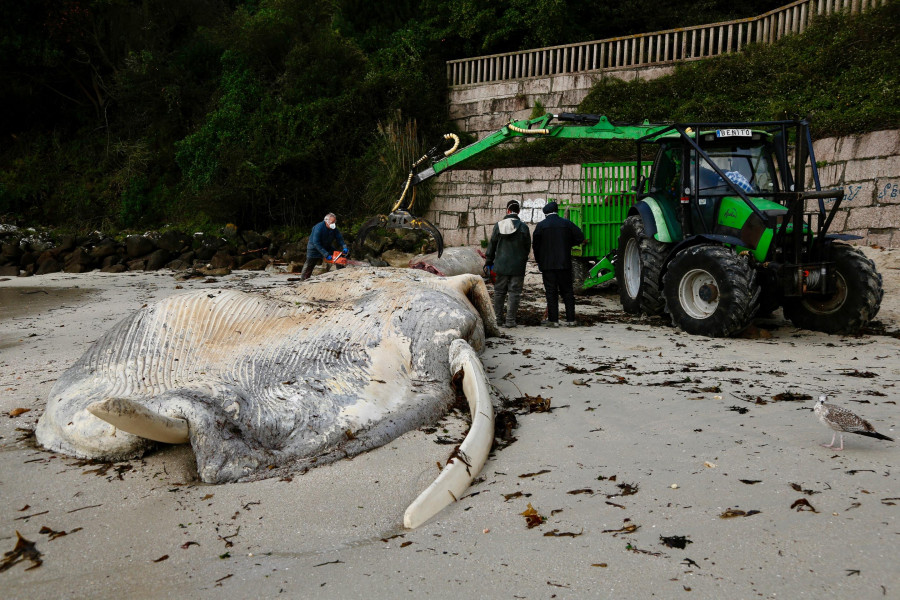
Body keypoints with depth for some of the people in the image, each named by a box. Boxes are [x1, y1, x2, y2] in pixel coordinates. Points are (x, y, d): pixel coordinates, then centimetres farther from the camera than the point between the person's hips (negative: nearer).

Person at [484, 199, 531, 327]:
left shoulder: (498, 225, 0)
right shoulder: (523, 227, -6)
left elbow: (492, 245, 5)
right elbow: (528, 247, 1)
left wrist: (488, 262, 14)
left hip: (501, 265, 2)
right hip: (517, 266, -2)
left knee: (499, 292, 12)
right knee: (514, 293, 3)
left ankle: (498, 318, 17)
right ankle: (510, 320, 2)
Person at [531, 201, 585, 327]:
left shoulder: (541, 225, -4)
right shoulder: (566, 223, 2)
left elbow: (536, 245, -2)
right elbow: (580, 237, 0)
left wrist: (539, 261, 11)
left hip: (547, 264, -2)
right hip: (564, 263, 2)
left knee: (551, 292, 2)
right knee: (567, 291, 9)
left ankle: (553, 320, 2)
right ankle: (570, 319, 10)